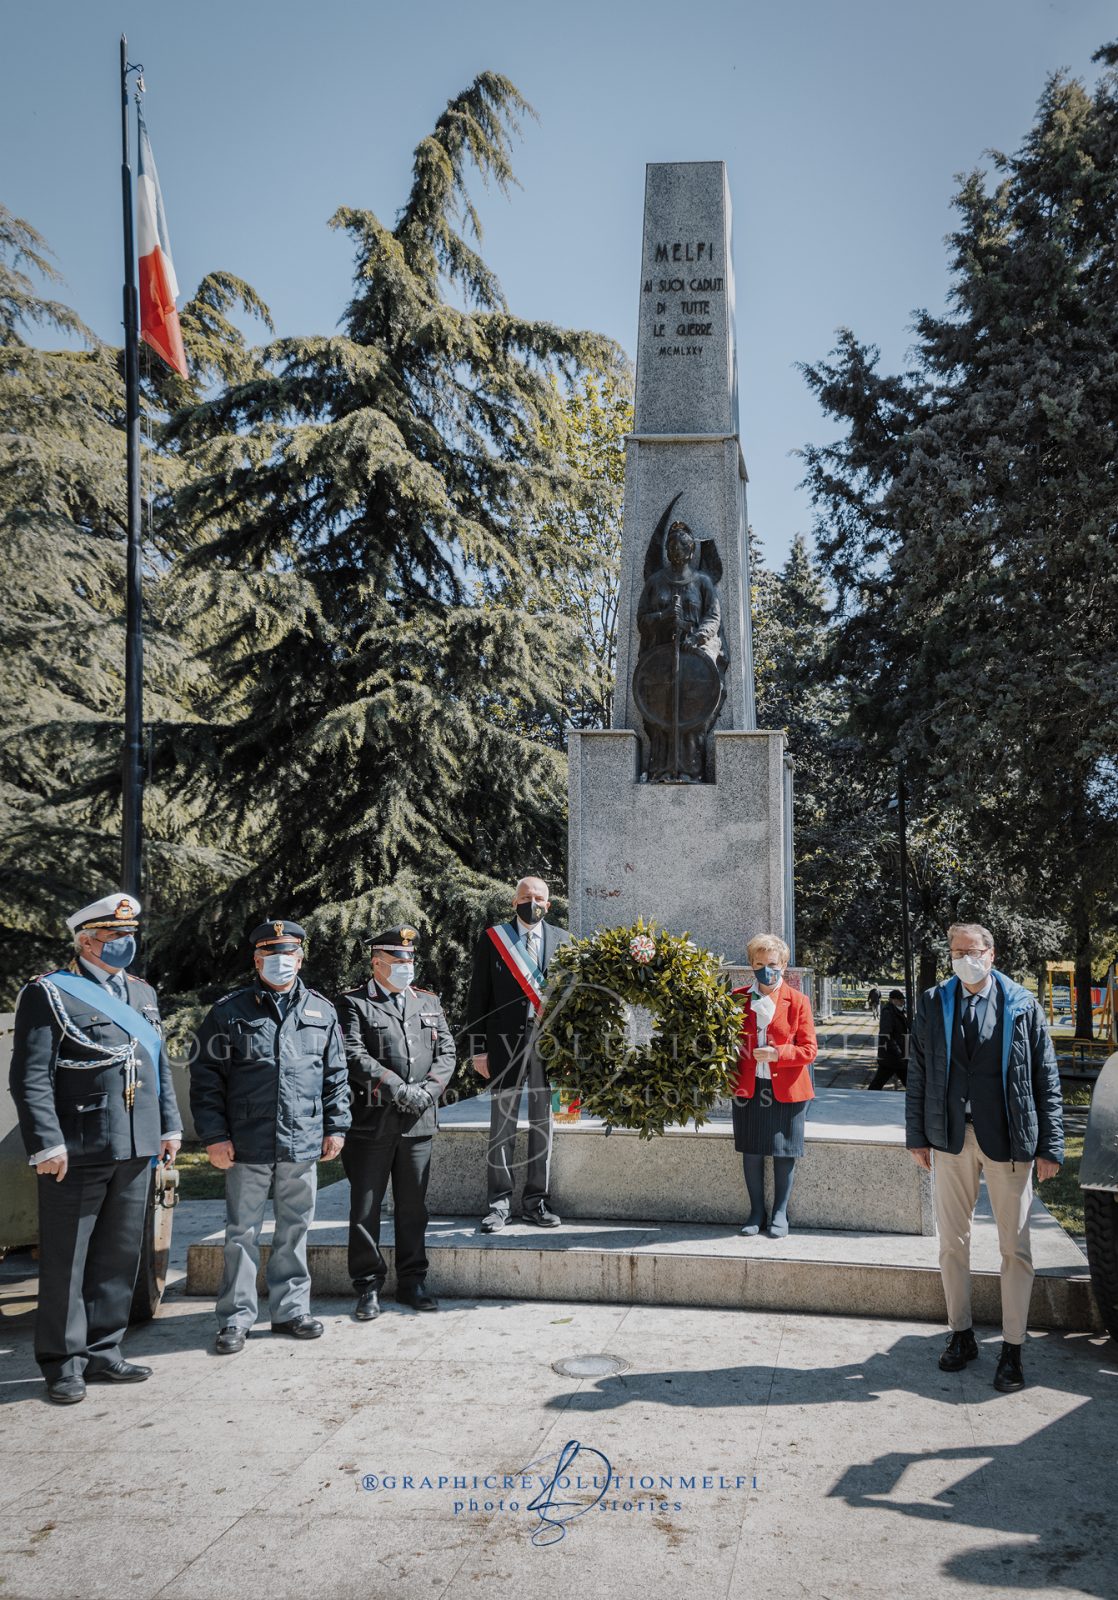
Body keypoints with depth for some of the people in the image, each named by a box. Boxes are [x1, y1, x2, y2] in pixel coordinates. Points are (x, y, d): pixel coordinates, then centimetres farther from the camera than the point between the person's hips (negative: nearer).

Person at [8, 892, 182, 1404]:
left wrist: (170, 1126, 13)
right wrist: (47, 1144, -17)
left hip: (135, 1151, 6)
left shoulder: (142, 994, 15)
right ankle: (64, 1364, 15)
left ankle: (102, 1352, 24)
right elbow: (31, 1077, -11)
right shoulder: (48, 994, -6)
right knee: (65, 1262, 4)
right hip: (76, 1152, -6)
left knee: (120, 1257, 12)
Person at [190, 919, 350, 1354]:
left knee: (295, 1230, 12)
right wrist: (214, 1135, -7)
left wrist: (336, 1127, 8)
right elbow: (205, 1076, -2)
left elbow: (336, 1074, 13)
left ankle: (290, 1309, 25)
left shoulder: (321, 1011, 8)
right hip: (247, 1145, -2)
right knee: (242, 1233, 5)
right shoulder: (229, 1012, -1)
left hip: (303, 1144, 3)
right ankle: (235, 1319, 16)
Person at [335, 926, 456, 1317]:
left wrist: (427, 1090, -7)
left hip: (419, 1123, 4)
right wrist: (398, 1089, -16)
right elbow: (353, 1056, -12)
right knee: (365, 1209, 2)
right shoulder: (353, 1004, -1)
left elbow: (446, 1052, 10)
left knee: (413, 1207, 12)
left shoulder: (429, 1003, 15)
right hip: (371, 1123, -4)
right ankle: (368, 1287, 13)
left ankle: (412, 1282, 23)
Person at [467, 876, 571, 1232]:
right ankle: (499, 1202, 8)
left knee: (543, 1123, 6)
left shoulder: (562, 940, 9)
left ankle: (535, 1201, 15)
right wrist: (479, 1047, -1)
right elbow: (479, 996, 4)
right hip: (505, 1042, -1)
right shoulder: (492, 938, 4)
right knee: (502, 1123, 1)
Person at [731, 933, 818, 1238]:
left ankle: (780, 1213, 17)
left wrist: (778, 1053, -19)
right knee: (751, 1151, 7)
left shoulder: (798, 1001, -2)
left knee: (784, 1152, 4)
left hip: (786, 1089, -2)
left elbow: (809, 1049, -4)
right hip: (748, 1087, 2)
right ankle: (756, 1211, 19)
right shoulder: (738, 998, 5)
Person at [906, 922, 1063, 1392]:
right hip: (951, 1138, 2)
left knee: (1015, 1247, 5)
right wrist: (917, 1136, 3)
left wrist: (1050, 1146, -4)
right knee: (952, 1242, 11)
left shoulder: (1022, 1006, -2)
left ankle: (1012, 1349, 17)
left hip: (1008, 1140, -2)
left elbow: (1046, 1081, -1)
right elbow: (917, 1075, 6)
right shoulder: (931, 1004, 3)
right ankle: (961, 1334, 27)